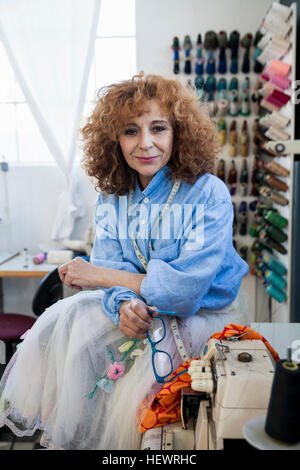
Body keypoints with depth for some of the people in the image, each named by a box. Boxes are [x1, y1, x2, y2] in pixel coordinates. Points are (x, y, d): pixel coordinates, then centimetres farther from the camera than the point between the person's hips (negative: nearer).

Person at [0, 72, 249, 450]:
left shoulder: (208, 194, -20)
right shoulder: (112, 196, -1)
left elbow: (187, 286, -25)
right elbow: (112, 265, -4)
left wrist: (98, 276, -19)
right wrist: (124, 304, -30)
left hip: (202, 312, -4)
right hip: (136, 307, 5)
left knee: (140, 366, -27)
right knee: (60, 325, -11)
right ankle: (65, 436, 9)